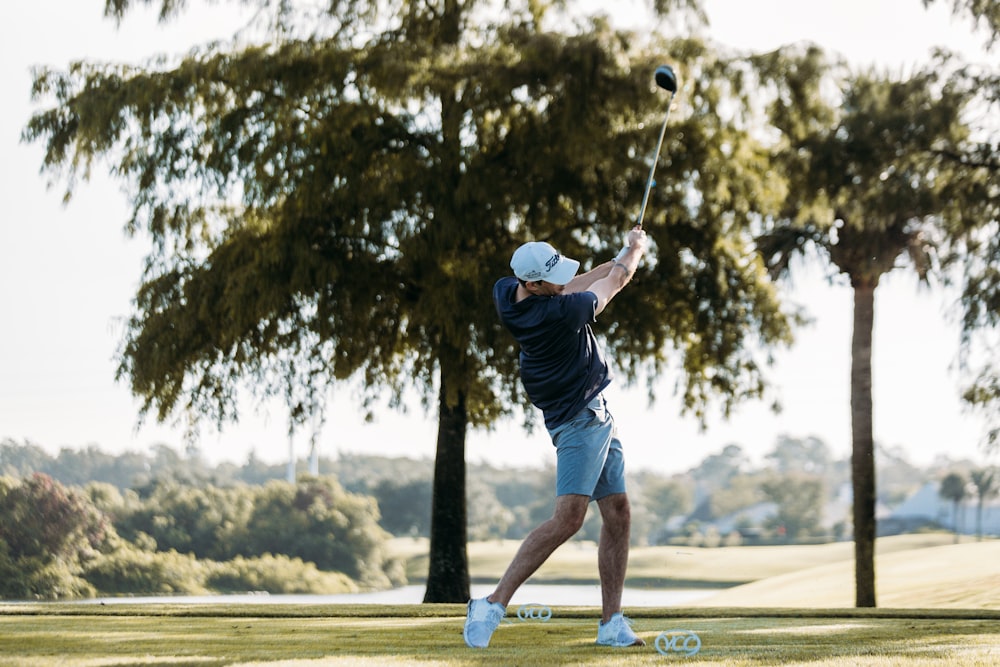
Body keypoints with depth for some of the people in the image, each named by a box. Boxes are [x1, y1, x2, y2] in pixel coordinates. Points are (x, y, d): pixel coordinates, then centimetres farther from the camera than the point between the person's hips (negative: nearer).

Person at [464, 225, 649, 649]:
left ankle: (612, 624, 9)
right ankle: (494, 604, -18)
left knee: (618, 515, 8)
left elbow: (565, 289, 17)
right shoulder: (560, 314, -25)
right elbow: (614, 283, -6)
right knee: (569, 518, -19)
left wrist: (619, 259, 19)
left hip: (596, 417, 10)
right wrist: (635, 249, 14)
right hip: (579, 420, -10)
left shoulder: (506, 292, -4)